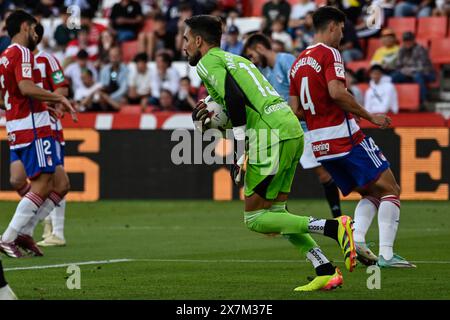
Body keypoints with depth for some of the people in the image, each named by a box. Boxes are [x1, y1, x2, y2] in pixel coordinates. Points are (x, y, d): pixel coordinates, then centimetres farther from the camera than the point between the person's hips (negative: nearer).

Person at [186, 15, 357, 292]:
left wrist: (240, 154, -12)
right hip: (292, 130, 9)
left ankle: (334, 228, -15)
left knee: (255, 218, -3)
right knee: (276, 212, 16)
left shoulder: (208, 62, 1)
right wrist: (213, 118, 18)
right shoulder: (235, 60, 29)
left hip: (272, 135, -9)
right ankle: (326, 272, 7)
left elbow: (235, 100, -14)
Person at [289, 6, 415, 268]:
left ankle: (357, 239, -8)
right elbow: (337, 92, -22)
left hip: (318, 142, 8)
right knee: (390, 189, -3)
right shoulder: (330, 54, -7)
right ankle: (386, 254, -15)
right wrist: (370, 116, -15)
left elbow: (296, 109, 14)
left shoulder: (298, 63, 16)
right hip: (345, 136, -8)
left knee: (371, 194, 16)